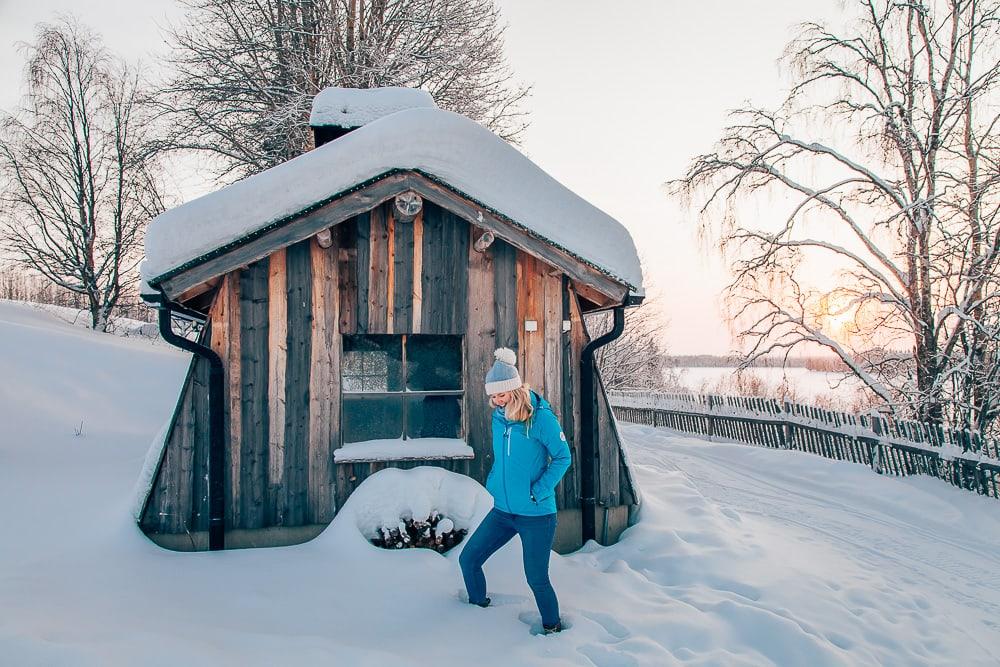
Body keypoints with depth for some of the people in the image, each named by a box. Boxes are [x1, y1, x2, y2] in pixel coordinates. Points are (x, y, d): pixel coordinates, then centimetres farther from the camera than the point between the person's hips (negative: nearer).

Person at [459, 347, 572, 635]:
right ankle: (478, 607, 36)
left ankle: (552, 628, 28)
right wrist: (493, 483, 7)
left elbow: (563, 457, -10)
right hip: (502, 510, 6)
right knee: (468, 559, 8)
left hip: (536, 514, -6)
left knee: (537, 579, 1)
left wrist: (539, 492, -16)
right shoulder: (499, 416, 3)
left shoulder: (540, 417, -16)